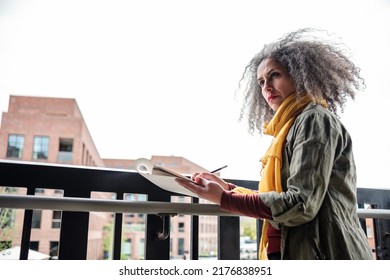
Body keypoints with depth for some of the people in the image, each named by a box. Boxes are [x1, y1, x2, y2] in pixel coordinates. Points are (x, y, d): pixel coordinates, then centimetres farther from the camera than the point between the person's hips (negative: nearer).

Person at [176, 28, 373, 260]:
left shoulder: (314, 120, -8)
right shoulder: (296, 126, 19)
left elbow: (302, 205, -18)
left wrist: (224, 199, -16)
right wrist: (228, 188, 13)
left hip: (323, 252, -9)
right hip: (297, 250, 9)